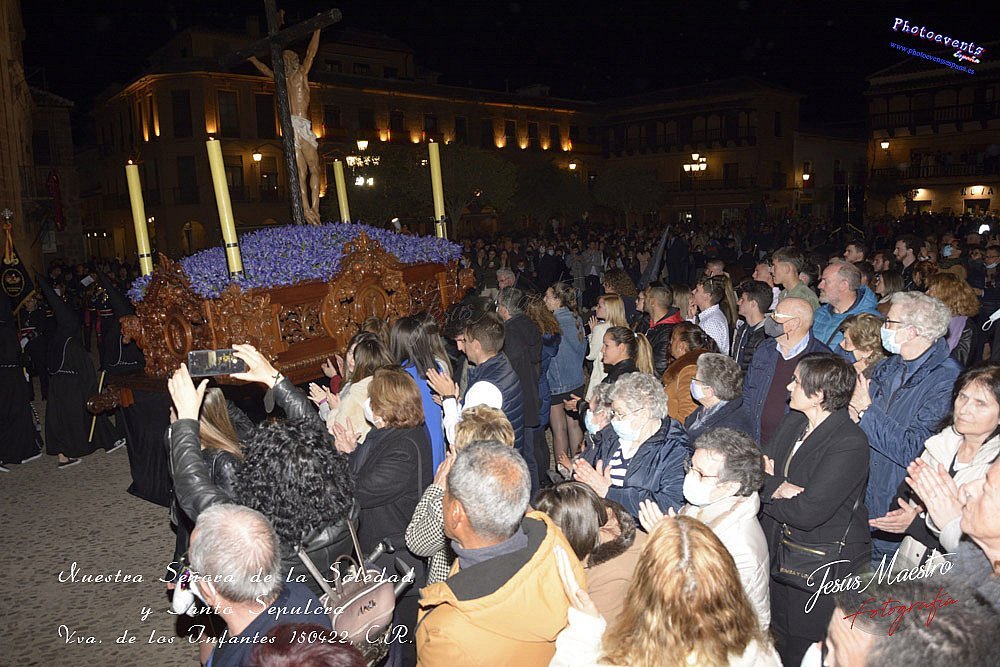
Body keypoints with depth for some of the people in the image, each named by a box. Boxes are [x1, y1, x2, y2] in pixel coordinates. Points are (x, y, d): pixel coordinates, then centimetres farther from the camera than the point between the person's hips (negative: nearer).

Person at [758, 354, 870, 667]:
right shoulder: (793, 422, 2)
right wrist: (778, 488, -19)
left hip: (823, 566, -7)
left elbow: (807, 513, -28)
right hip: (780, 552, 7)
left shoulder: (850, 444, -24)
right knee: (778, 639, 23)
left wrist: (767, 494, -12)